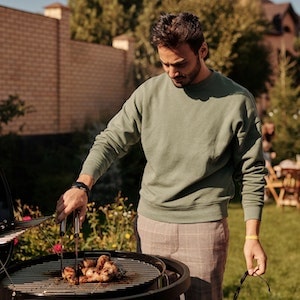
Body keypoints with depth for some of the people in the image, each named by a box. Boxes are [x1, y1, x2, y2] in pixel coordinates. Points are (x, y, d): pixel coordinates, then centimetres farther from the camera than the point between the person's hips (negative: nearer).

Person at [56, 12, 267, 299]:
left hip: (203, 225, -2)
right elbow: (111, 140, 3)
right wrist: (82, 186, -13)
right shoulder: (150, 92, 0)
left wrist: (252, 236, -5)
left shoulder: (236, 100, -6)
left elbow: (251, 172, -2)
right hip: (150, 222, 3)